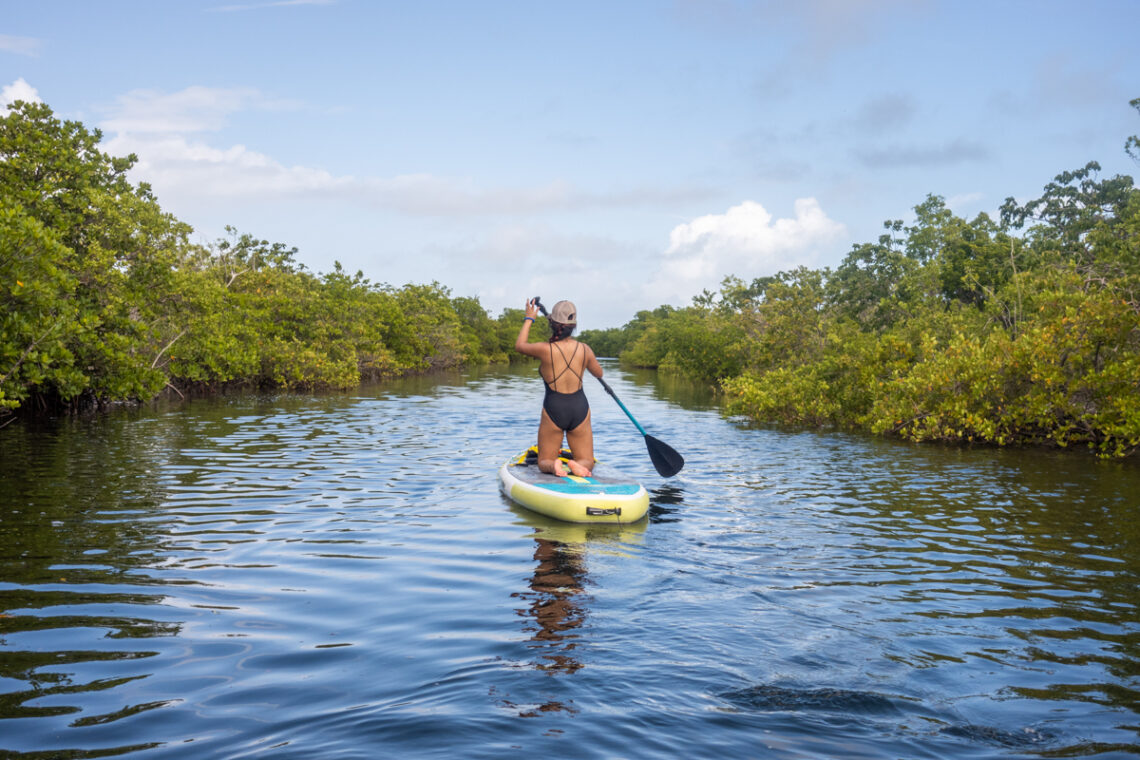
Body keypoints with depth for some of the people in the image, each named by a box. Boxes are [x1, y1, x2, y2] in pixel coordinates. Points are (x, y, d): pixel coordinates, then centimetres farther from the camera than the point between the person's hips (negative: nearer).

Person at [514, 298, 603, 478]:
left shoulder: (545, 350, -13)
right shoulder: (584, 349, -5)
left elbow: (519, 345, 9)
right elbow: (599, 374, 15)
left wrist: (529, 319, 21)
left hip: (553, 410, -1)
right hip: (580, 409, 2)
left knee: (544, 462, 15)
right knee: (587, 463, 14)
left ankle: (554, 465, -21)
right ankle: (577, 465, -22)